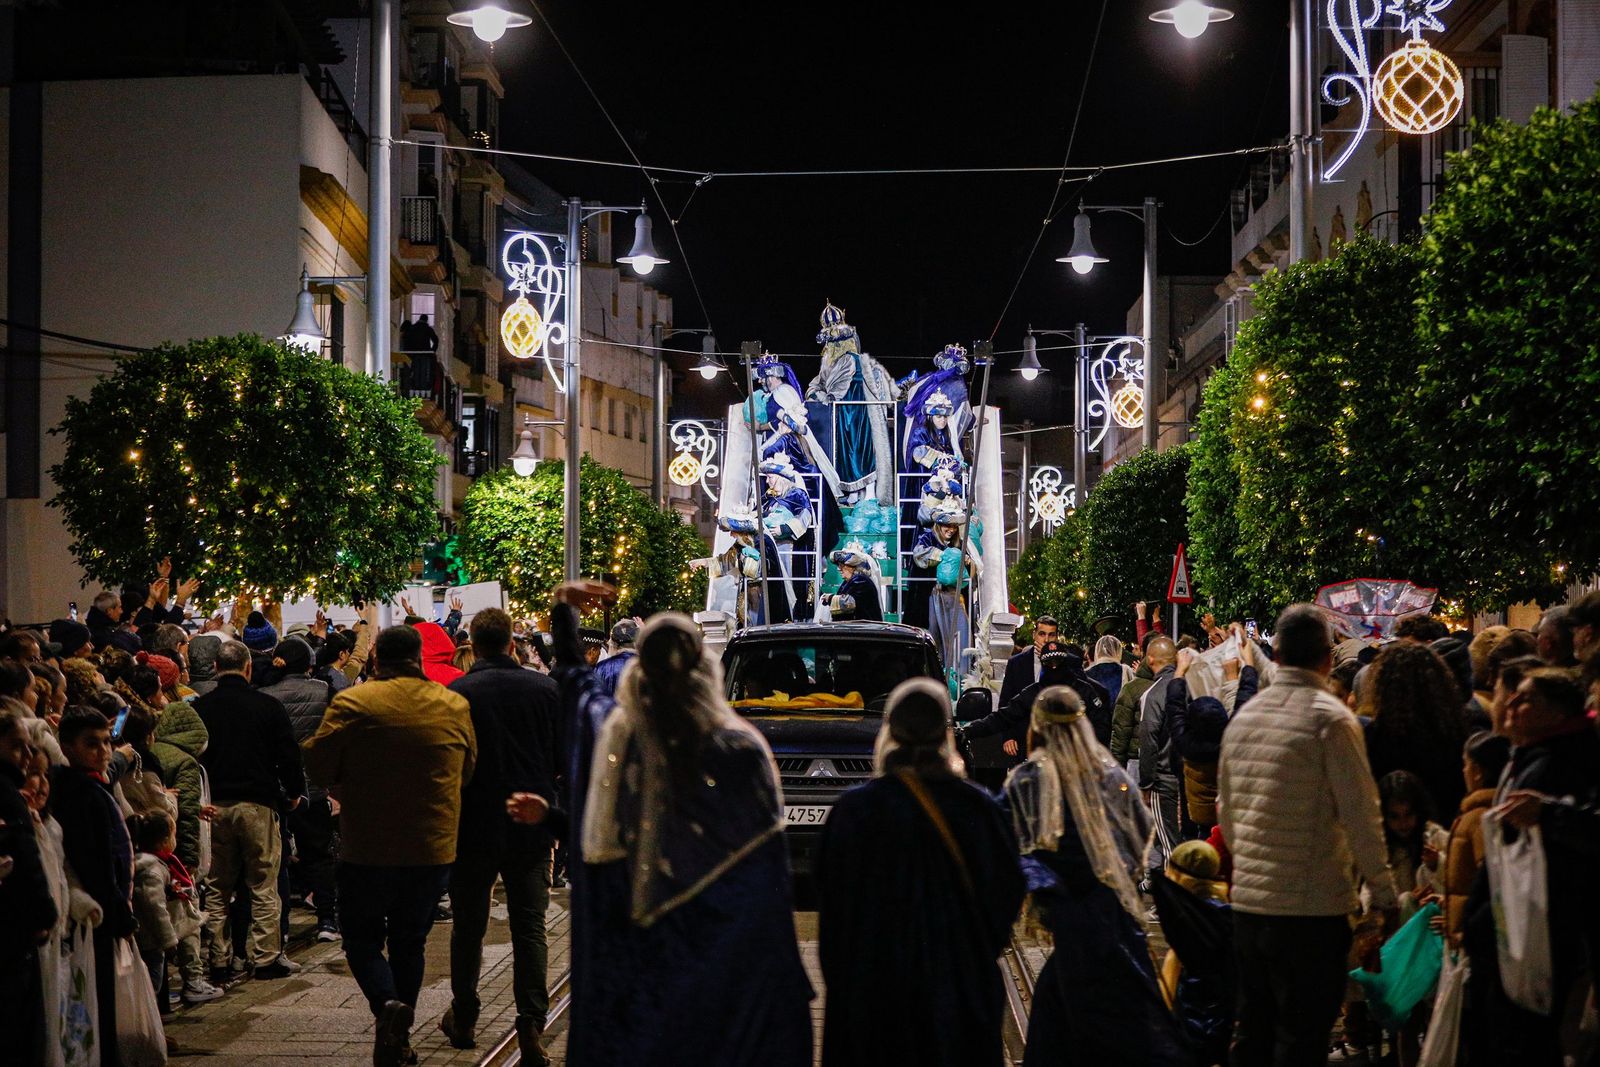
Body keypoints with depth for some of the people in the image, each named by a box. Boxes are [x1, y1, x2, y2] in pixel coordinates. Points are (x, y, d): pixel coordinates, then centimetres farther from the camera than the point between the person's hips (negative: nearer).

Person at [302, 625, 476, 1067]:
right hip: (433, 847, 3)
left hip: (368, 847, -3)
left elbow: (318, 765, -9)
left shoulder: (353, 703, -12)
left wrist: (347, 788, 12)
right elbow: (469, 770, 12)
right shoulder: (454, 706, 0)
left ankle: (387, 1002, -15)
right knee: (409, 940, 16)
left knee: (361, 934, 11)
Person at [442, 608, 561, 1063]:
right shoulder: (546, 689, -3)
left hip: (475, 826, -1)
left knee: (468, 926, 14)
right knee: (529, 928, 5)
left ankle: (463, 1018, 25)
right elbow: (563, 757, 5)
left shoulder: (456, 694, -11)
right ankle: (531, 1026, -1)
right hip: (533, 829, 1)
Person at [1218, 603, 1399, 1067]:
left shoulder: (1243, 717, 9)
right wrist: (1384, 893, -3)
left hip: (1247, 902, 6)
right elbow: (1361, 816, -12)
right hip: (1311, 906, -6)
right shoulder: (1331, 719, -12)